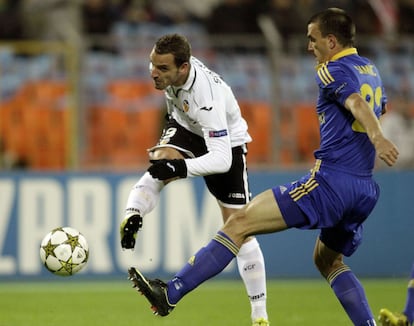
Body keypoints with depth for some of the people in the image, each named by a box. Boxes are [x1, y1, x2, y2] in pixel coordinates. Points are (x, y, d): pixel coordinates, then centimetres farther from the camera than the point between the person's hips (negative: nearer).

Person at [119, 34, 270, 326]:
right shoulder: (170, 67, -22)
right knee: (159, 163, -31)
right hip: (187, 126, 5)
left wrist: (182, 167, -55)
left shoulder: (207, 98, -41)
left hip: (226, 142, -5)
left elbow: (222, 159, -43)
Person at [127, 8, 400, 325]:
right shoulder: (371, 70, 19)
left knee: (240, 222, -10)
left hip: (330, 181, -9)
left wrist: (376, 137, -44)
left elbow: (356, 103, -26)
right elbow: (381, 108, 40)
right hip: (366, 190, 9)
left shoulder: (333, 71, -5)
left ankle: (171, 293, -15)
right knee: (328, 260, 28)